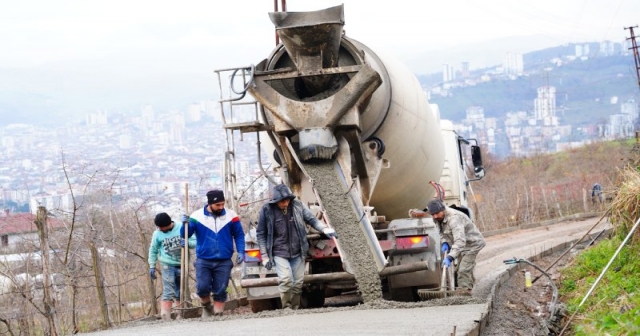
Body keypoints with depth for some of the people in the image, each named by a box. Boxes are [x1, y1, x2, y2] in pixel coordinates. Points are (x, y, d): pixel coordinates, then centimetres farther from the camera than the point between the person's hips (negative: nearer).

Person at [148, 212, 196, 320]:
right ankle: (165, 317, -22)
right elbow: (153, 251, 9)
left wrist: (187, 243, -25)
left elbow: (195, 242, -4)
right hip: (167, 265, -2)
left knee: (180, 293, 10)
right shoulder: (157, 234, -3)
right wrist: (152, 266, 7)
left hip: (182, 264, 2)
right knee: (168, 292, -15)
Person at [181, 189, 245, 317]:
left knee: (220, 291, 1)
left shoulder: (231, 215, -2)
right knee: (202, 288, -10)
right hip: (203, 261, -1)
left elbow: (239, 235, 7)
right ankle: (207, 306, 20)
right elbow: (185, 234, -2)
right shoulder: (197, 216, -4)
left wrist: (241, 251, -5)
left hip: (224, 262, 1)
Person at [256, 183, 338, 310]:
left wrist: (325, 229, -14)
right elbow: (261, 234, 0)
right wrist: (265, 256, -2)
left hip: (297, 253, 3)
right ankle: (286, 308, -8)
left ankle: (295, 309, 17)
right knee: (285, 280, -20)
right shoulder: (267, 210, -8)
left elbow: (312, 219, 5)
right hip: (279, 253, -3)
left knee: (298, 283, 5)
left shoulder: (298, 205, -2)